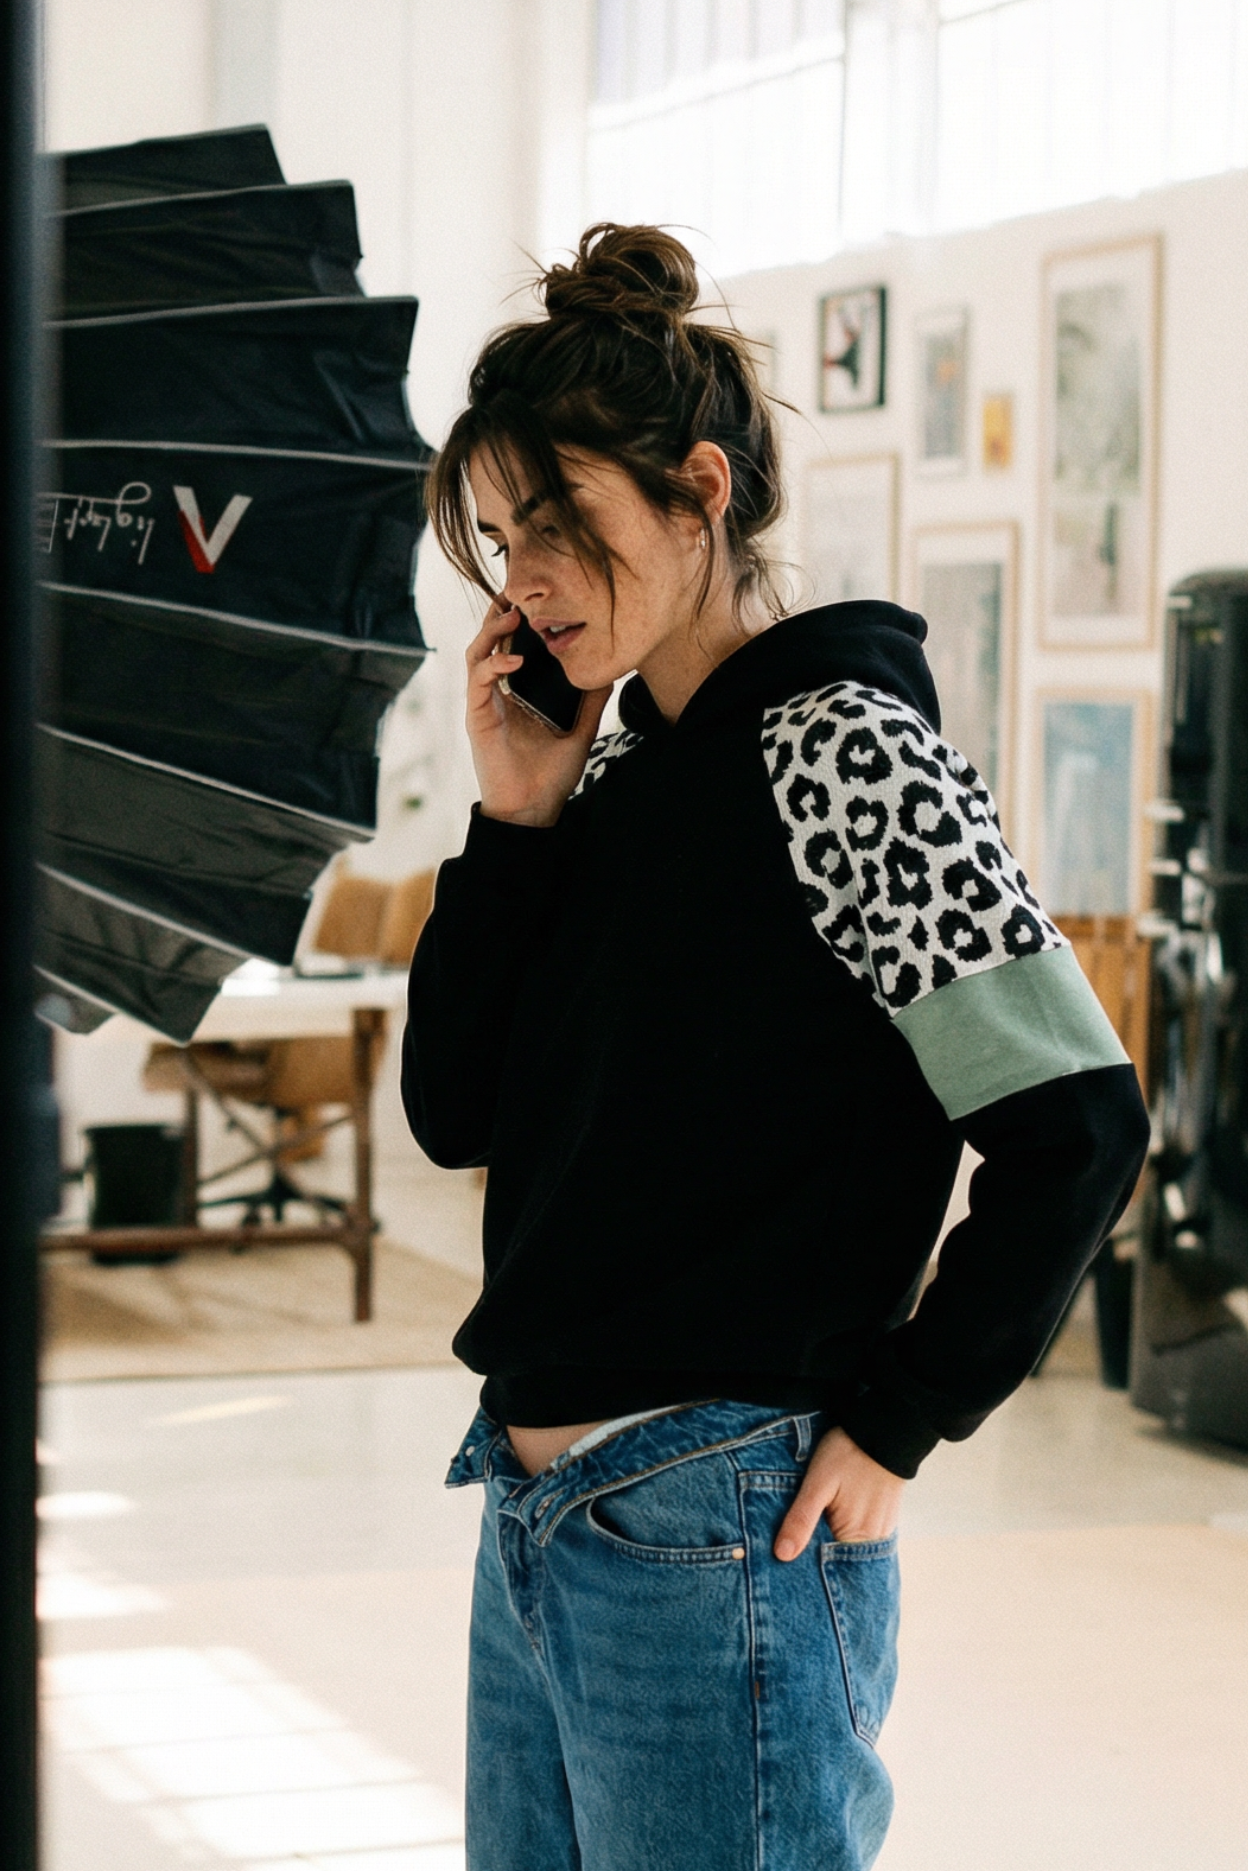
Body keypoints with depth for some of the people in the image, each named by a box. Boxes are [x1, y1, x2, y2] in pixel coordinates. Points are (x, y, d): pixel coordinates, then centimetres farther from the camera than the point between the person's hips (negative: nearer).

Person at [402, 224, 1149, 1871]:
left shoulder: (842, 753, -13)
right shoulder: (613, 774, 10)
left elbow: (1077, 1122, -16)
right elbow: (457, 1114, 8)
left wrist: (890, 1425, -11)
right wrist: (514, 823, -2)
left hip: (716, 1541, -8)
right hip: (535, 1530, 8)